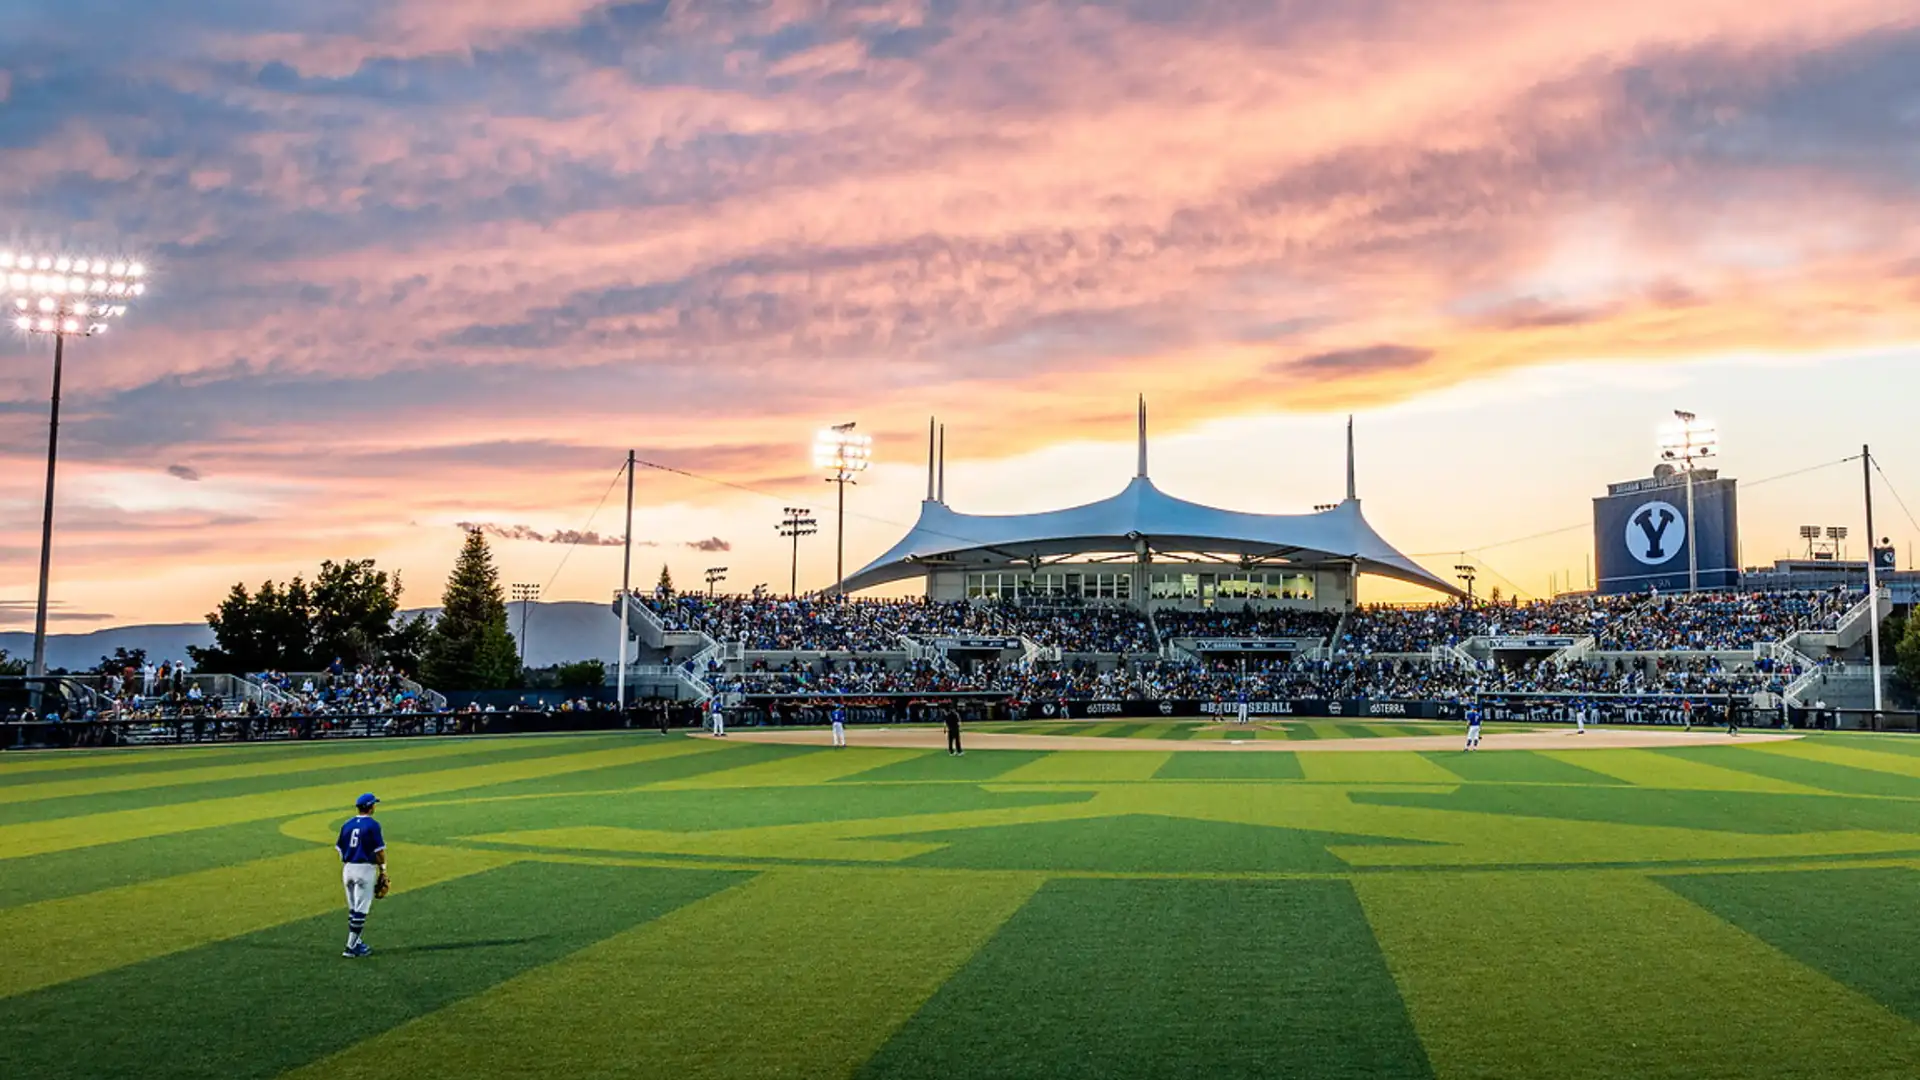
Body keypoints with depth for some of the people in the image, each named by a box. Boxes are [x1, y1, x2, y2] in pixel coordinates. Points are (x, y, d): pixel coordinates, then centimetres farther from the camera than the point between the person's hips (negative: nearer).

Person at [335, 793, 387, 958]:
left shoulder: (347, 825, 7)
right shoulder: (372, 825, -10)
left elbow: (340, 850, 10)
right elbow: (379, 851, -10)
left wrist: (343, 870, 19)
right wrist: (383, 870, 0)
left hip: (348, 868, 6)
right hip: (365, 869, -6)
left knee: (353, 908, 16)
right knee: (361, 909, -3)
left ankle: (355, 942, 23)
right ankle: (351, 946, -6)